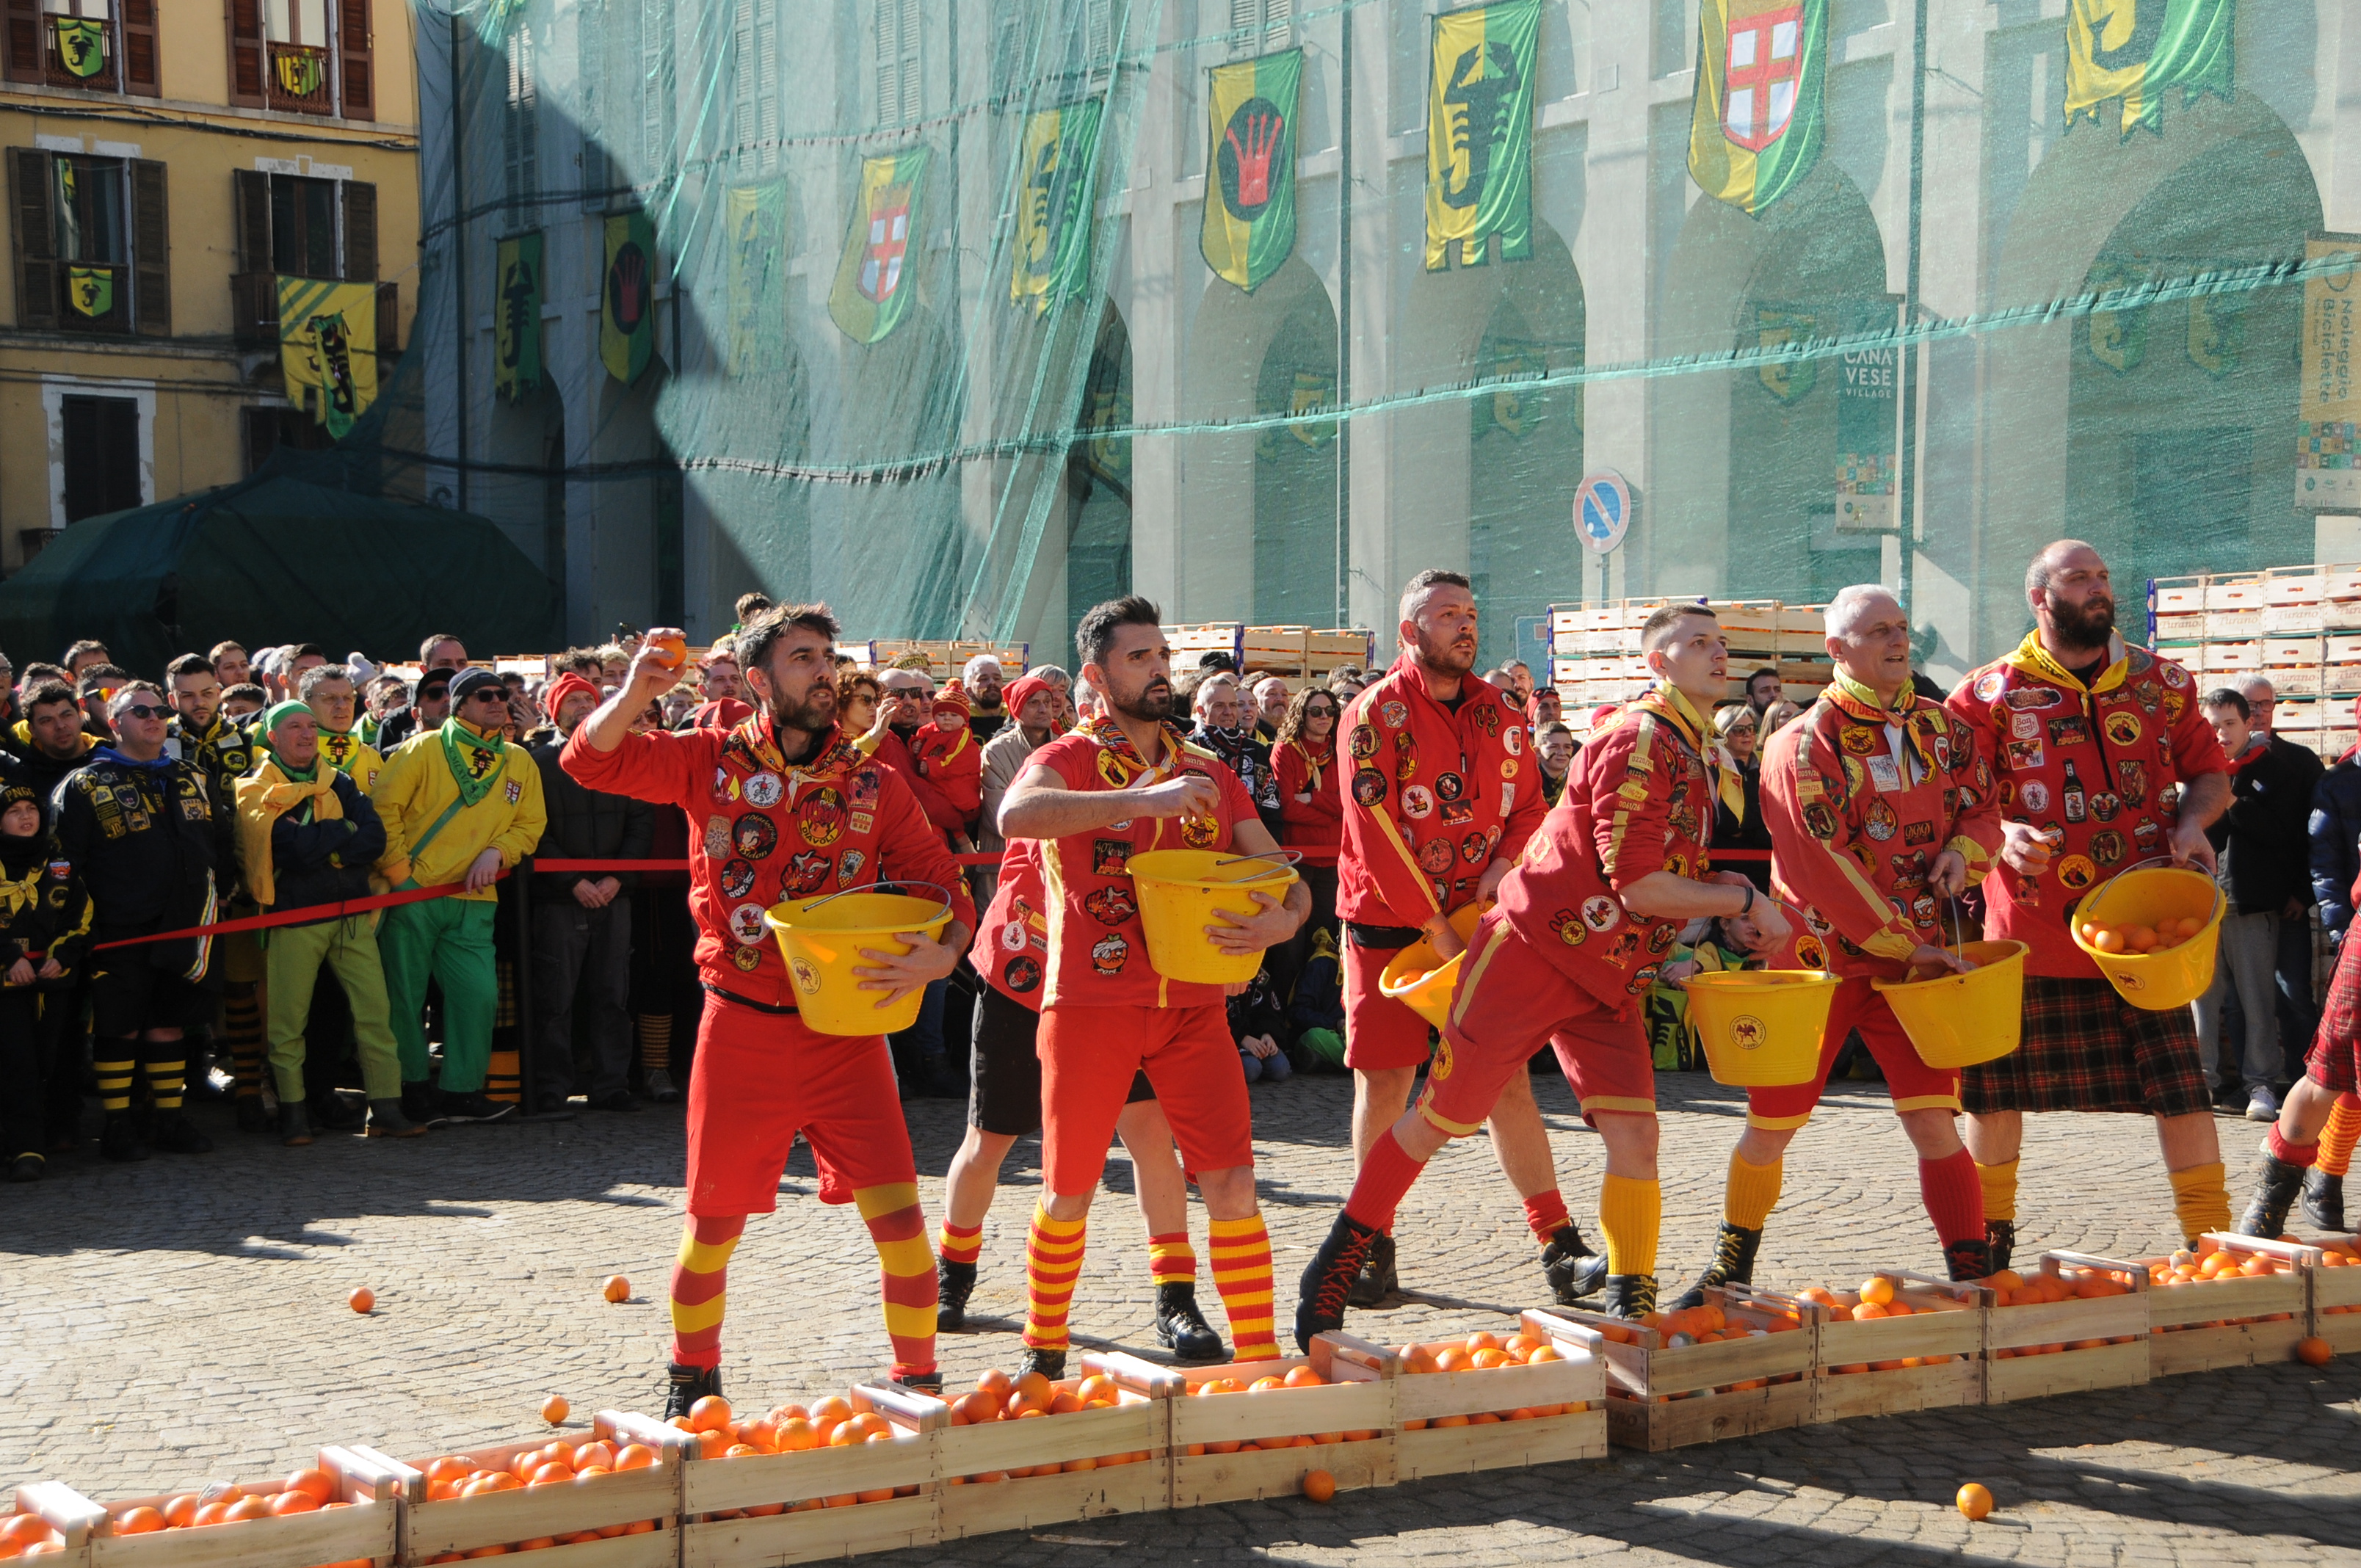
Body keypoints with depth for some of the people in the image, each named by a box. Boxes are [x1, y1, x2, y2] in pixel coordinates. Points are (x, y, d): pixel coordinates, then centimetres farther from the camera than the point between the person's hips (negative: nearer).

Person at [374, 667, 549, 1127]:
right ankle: (411, 1088, 15)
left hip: (473, 902, 4)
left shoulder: (520, 762, 10)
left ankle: (462, 1090, 10)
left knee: (479, 994, -2)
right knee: (404, 995, 2)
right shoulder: (423, 749, -3)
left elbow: (530, 825, 13)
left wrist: (496, 851, -5)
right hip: (412, 896, -3)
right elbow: (385, 808, -5)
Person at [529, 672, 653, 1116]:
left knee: (612, 995, 3)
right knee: (555, 999, -4)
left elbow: (642, 823, 8)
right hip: (558, 898, -3)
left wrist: (618, 878, -4)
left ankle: (611, 1085, 9)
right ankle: (551, 1091, 1)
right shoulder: (539, 762, 4)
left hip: (613, 895, 3)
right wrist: (573, 881, -10)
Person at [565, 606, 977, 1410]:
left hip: (846, 1033, 1)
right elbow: (590, 760, -2)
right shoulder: (710, 760, 2)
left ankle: (920, 1385, 12)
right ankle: (692, 1382, 33)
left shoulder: (874, 783, 4)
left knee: (901, 1222, -7)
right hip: (741, 1032, 0)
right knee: (713, 1230, 9)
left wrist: (941, 954, -17)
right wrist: (637, 690, -20)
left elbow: (945, 886, 4)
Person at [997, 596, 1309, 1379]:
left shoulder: (1209, 773, 11)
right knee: (1069, 1193, 8)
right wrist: (1146, 796, -33)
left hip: (1192, 1002, 3)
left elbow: (1283, 875, 9)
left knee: (1232, 1184, -7)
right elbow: (1016, 816, -26)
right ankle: (1043, 1350, 29)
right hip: (1091, 1002, -3)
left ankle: (1259, 1363, 1)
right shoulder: (1070, 760, -2)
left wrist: (1281, 920, -16)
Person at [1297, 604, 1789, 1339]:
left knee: (1634, 1137, -5)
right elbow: (1638, 887, -22)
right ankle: (1335, 1267, 16)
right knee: (1439, 1119, 0)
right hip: (1533, 949, -8)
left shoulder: (1698, 755, 12)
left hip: (1608, 979, 8)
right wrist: (1747, 903, -12)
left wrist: (1719, 887, 3)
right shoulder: (1636, 740, -18)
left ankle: (1631, 1307, 7)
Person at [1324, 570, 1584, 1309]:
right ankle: (1374, 1245, 13)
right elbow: (1374, 832, -14)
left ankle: (1558, 1245, 2)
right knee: (1384, 1082, 0)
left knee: (1506, 1079, 1)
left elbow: (1528, 810, 12)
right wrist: (1436, 930, -16)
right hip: (1387, 923, -3)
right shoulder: (1375, 714, -8)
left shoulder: (1501, 716, 9)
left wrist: (1498, 873, -9)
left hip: (1478, 922, 3)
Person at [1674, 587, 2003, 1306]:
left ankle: (1976, 1280, -2)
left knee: (1933, 1121, -10)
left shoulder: (1944, 730, 5)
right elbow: (1822, 866, -18)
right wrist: (1908, 942, -19)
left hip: (1915, 963, 2)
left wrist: (1962, 852, -7)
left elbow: (1984, 809, 17)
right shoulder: (1802, 745, -11)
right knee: (1769, 1130, 7)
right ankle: (1732, 1266, 29)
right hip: (1814, 960, -2)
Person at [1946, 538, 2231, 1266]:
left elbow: (2209, 771, 17)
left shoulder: (2161, 680, 10)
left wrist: (2192, 822, -3)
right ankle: (1989, 1237, 25)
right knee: (1998, 1085, 7)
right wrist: (2001, 833, -21)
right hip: (2030, 925, -1)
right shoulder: (1990, 693, 1)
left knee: (2180, 1082, -3)